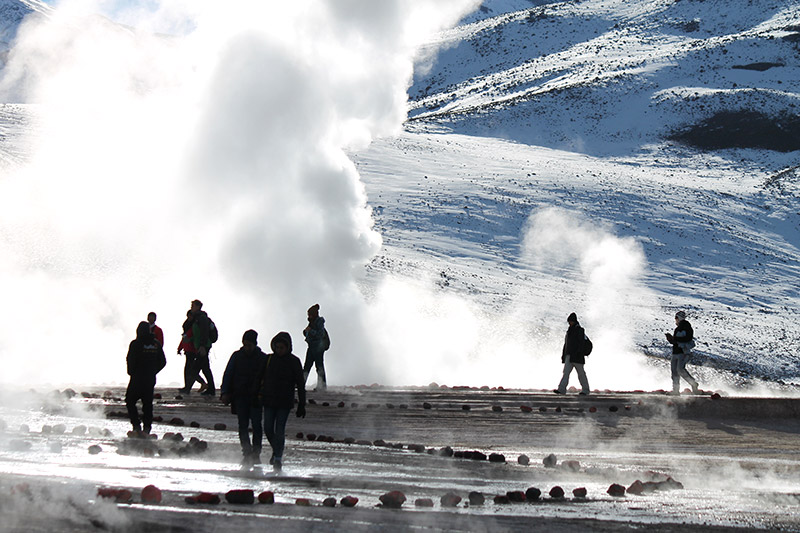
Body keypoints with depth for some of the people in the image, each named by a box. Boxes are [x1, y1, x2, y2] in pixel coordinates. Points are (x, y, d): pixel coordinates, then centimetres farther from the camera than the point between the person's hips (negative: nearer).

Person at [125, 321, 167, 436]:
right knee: (148, 404, 11)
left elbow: (130, 360, -14)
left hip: (137, 378, -4)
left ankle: (136, 425, -6)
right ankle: (147, 427, 6)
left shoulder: (135, 344, -10)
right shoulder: (156, 344, 5)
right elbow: (163, 362, 7)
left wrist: (131, 372, 2)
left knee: (130, 401, 7)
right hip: (151, 379, 4)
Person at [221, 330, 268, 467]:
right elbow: (228, 374, 8)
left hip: (256, 398, -1)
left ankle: (256, 453, 7)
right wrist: (225, 393, -1)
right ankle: (247, 453, 0)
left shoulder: (263, 358, 4)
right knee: (243, 426, -4)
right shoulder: (237, 356, 7)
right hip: (240, 396, 1)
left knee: (256, 425, -5)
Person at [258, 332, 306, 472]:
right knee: (268, 429, 2)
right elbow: (260, 378, 13)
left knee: (279, 430, -7)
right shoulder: (269, 359, 5)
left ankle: (278, 458, 1)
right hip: (269, 400, 3)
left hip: (285, 402, -3)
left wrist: (302, 405, -3)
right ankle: (276, 451, 26)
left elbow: (300, 384, 0)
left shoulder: (294, 361, -2)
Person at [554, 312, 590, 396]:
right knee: (566, 371, -6)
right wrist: (563, 354, 19)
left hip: (576, 356, -7)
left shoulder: (579, 330, -6)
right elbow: (566, 344, 21)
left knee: (581, 373, 1)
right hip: (569, 356, 7)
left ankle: (585, 390, 13)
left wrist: (579, 354, -23)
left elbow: (580, 343, -14)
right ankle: (562, 389, -15)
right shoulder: (569, 330, 18)